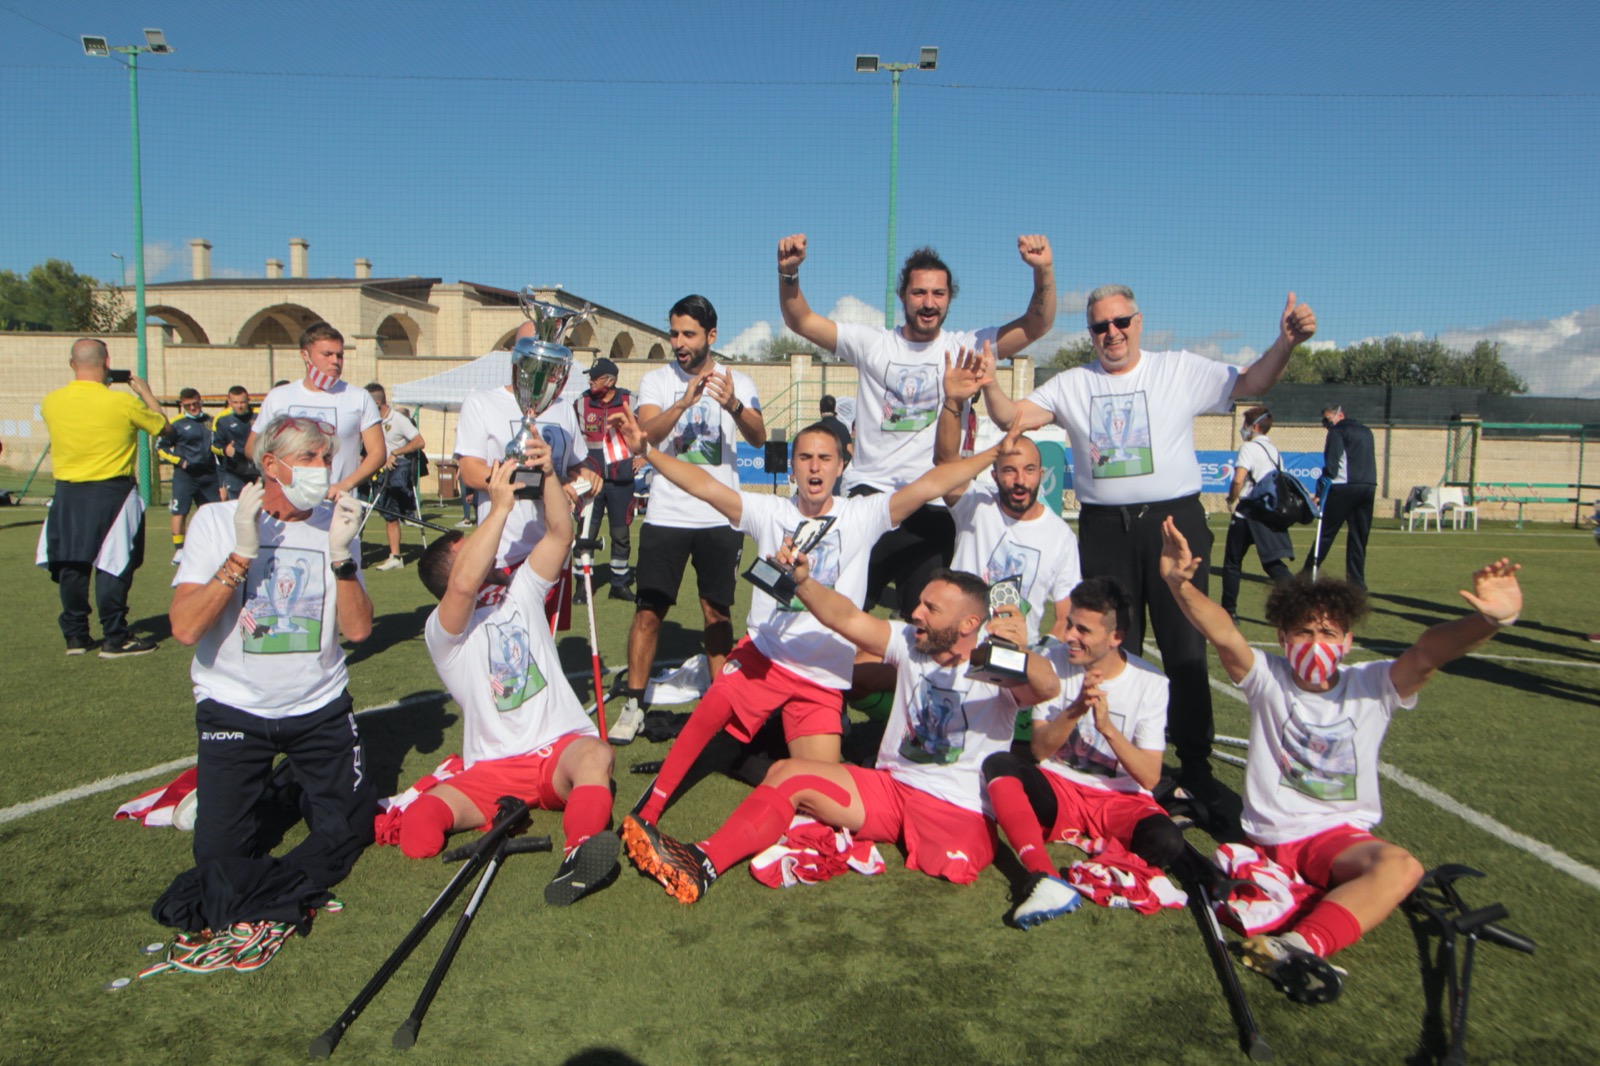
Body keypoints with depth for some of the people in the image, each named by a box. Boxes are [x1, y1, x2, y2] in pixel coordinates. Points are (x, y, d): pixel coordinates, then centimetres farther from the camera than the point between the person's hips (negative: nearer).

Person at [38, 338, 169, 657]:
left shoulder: (50, 402, -2)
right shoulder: (123, 402, -15)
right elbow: (162, 425, 2)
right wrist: (145, 392, 15)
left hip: (67, 495, 4)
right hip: (111, 493, -4)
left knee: (70, 567, 13)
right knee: (113, 565, 1)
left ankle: (75, 636, 21)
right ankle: (115, 639, 5)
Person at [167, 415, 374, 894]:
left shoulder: (334, 523, 0)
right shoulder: (216, 520, -8)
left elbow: (358, 629, -9)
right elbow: (185, 628, -19)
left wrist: (340, 554, -21)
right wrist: (243, 553, -25)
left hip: (320, 708, 2)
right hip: (233, 707, -2)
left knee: (350, 827, 1)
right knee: (220, 855, -2)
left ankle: (305, 792, 29)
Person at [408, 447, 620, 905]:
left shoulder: (520, 591, 17)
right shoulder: (441, 630, 1)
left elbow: (561, 533, 5)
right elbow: (463, 584, -22)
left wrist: (548, 474, -10)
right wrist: (500, 506, -22)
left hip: (564, 745, 1)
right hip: (495, 767, -1)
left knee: (595, 756, -36)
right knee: (421, 816, -28)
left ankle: (579, 857, -56)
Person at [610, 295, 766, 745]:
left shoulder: (738, 383, 4)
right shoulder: (656, 382, 4)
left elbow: (759, 438, -13)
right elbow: (646, 434, -15)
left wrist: (734, 406, -35)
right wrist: (684, 402, -32)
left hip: (720, 518, 0)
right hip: (666, 516, 0)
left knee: (717, 611, 7)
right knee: (648, 611, -1)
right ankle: (634, 704, 10)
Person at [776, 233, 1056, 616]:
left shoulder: (966, 348, 5)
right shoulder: (872, 344, 6)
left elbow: (1036, 325, -5)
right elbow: (800, 320, 2)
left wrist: (1043, 270, -21)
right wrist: (789, 271, -15)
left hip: (932, 509, 0)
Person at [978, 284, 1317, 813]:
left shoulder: (1181, 369, 3)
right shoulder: (1072, 384, 9)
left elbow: (1250, 383, -2)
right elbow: (1012, 417, 3)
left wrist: (1285, 343, -20)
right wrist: (988, 382, -16)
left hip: (1174, 518, -2)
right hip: (1104, 527, 2)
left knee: (1185, 645, 1)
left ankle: (1195, 764, 13)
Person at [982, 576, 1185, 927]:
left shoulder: (1150, 682, -5)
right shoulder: (1054, 660, -3)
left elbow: (1149, 777, -10)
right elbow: (1040, 749, -7)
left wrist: (1107, 727, -23)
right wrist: (1076, 710, -24)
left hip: (1119, 800, -1)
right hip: (1056, 789, 1)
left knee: (1166, 841, -33)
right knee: (998, 764, -30)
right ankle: (1045, 879, -44)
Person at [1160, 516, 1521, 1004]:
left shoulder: (1370, 686, 2)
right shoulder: (1267, 679, 0)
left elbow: (1427, 653, -18)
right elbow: (1224, 636, -20)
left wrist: (1490, 621, -38)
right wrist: (1180, 585, -39)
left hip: (1341, 836, 1)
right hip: (1268, 837, 0)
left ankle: (1295, 946, -45)